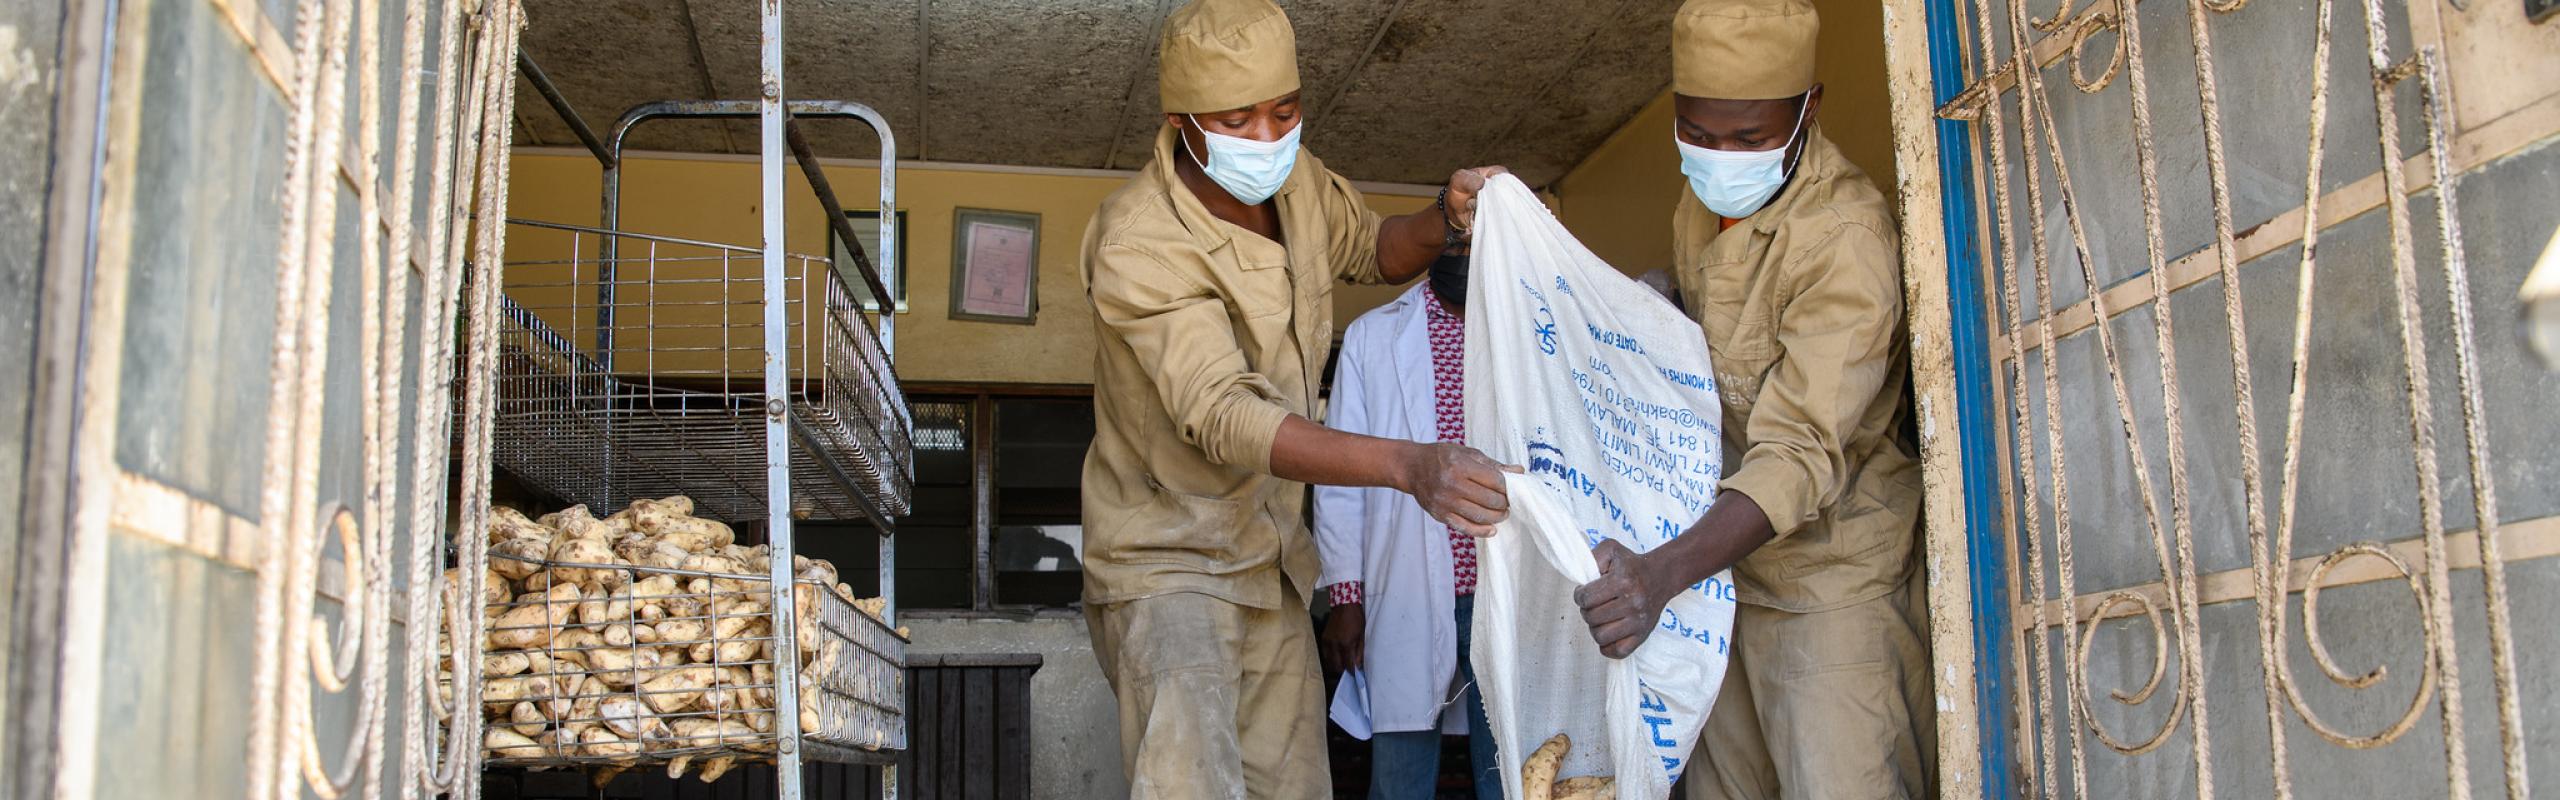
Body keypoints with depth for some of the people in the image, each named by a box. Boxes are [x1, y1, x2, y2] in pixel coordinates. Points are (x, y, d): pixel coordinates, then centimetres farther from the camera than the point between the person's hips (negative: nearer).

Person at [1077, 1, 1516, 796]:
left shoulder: (1296, 179, -3)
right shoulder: (1137, 246, -26)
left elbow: (1374, 250, 18)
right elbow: (1226, 418, -37)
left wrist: (1445, 219, -6)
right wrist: (1410, 465, -50)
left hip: (1271, 561, 7)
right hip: (1167, 559, -7)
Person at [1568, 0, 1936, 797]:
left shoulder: (1845, 238, -22)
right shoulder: (1702, 202, 4)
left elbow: (1801, 455, -32)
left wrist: (1662, 572, -45)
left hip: (1831, 571, -8)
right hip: (1725, 560, 8)